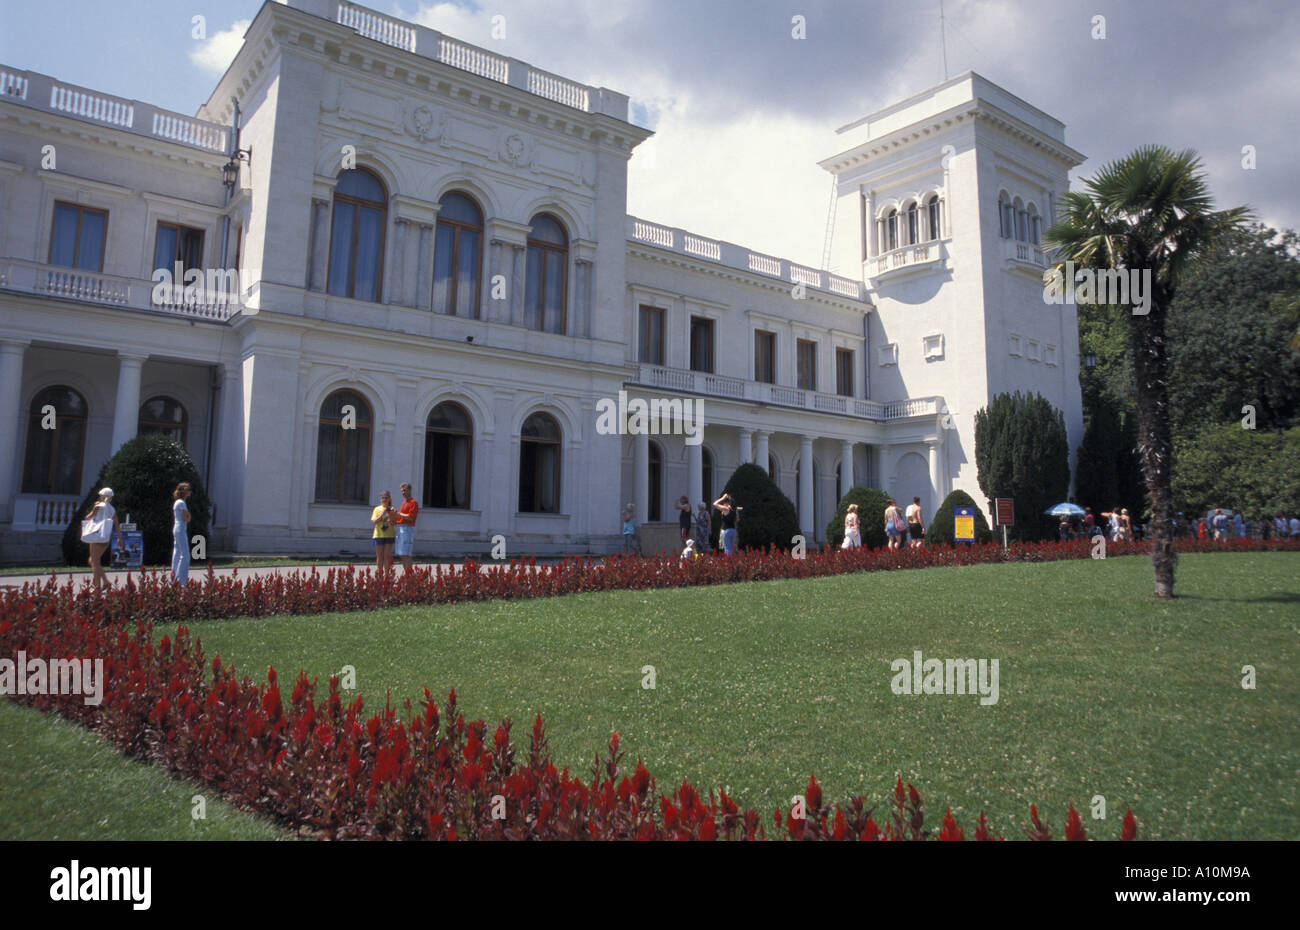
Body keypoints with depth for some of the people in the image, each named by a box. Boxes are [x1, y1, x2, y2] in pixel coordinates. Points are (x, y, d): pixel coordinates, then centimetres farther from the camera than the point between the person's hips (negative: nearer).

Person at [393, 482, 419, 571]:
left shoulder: (413, 502, -5)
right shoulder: (404, 503, 21)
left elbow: (410, 517, -14)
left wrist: (398, 514, -9)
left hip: (407, 528, -9)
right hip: (400, 528, 9)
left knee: (405, 554, -14)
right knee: (401, 555, 7)